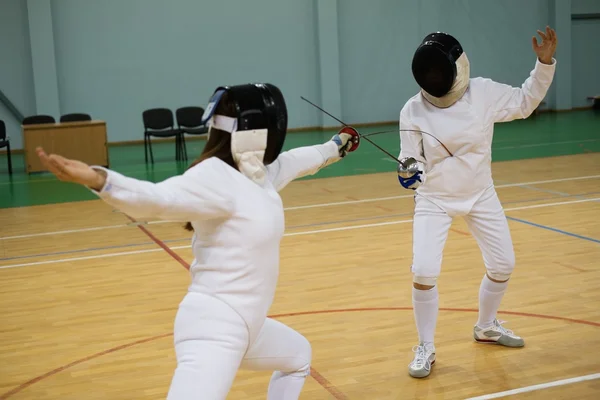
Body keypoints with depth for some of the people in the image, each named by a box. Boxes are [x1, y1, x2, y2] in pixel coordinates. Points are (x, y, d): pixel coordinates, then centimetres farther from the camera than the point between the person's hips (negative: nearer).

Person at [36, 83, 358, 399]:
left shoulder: (259, 171, 6)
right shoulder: (215, 177, -20)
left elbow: (299, 160, 28)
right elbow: (158, 198, -38)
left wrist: (336, 146, 46)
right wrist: (95, 179, -57)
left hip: (241, 325, 10)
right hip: (215, 328, -10)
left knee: (298, 357, 33)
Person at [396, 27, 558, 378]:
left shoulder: (484, 92, -13)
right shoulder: (413, 110, -17)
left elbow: (525, 103, 1)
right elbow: (412, 162, -12)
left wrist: (545, 63, -11)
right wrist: (408, 171, -36)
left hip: (480, 195, 3)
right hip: (435, 201, -3)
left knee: (503, 265, 10)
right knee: (424, 272, -17)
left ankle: (486, 327, 38)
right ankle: (426, 348, 4)